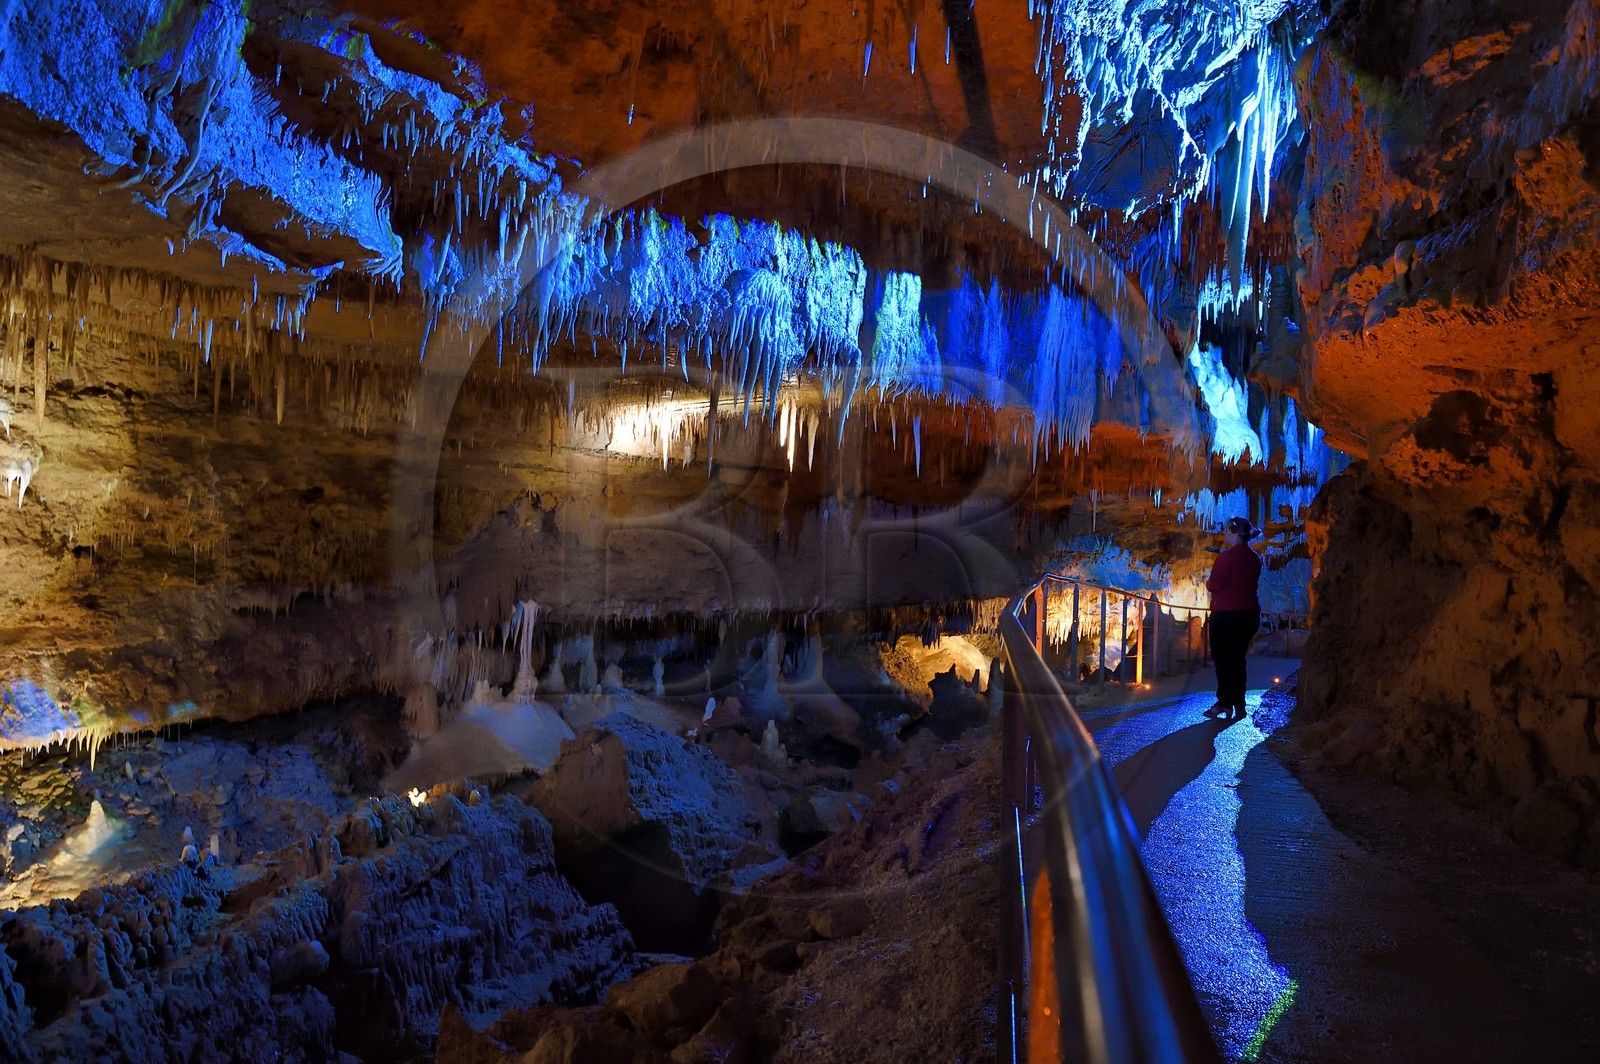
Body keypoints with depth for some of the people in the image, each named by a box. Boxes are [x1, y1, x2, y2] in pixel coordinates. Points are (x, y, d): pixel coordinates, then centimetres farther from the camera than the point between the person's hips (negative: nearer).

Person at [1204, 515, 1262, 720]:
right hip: (1250, 613, 8)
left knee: (1223, 659, -1)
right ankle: (1238, 706, 16)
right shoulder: (1254, 558, 10)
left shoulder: (1227, 556, -14)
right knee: (1238, 659, 13)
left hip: (1226, 613, -8)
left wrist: (1208, 583, 6)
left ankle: (1225, 705, -1)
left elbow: (1214, 585, -14)